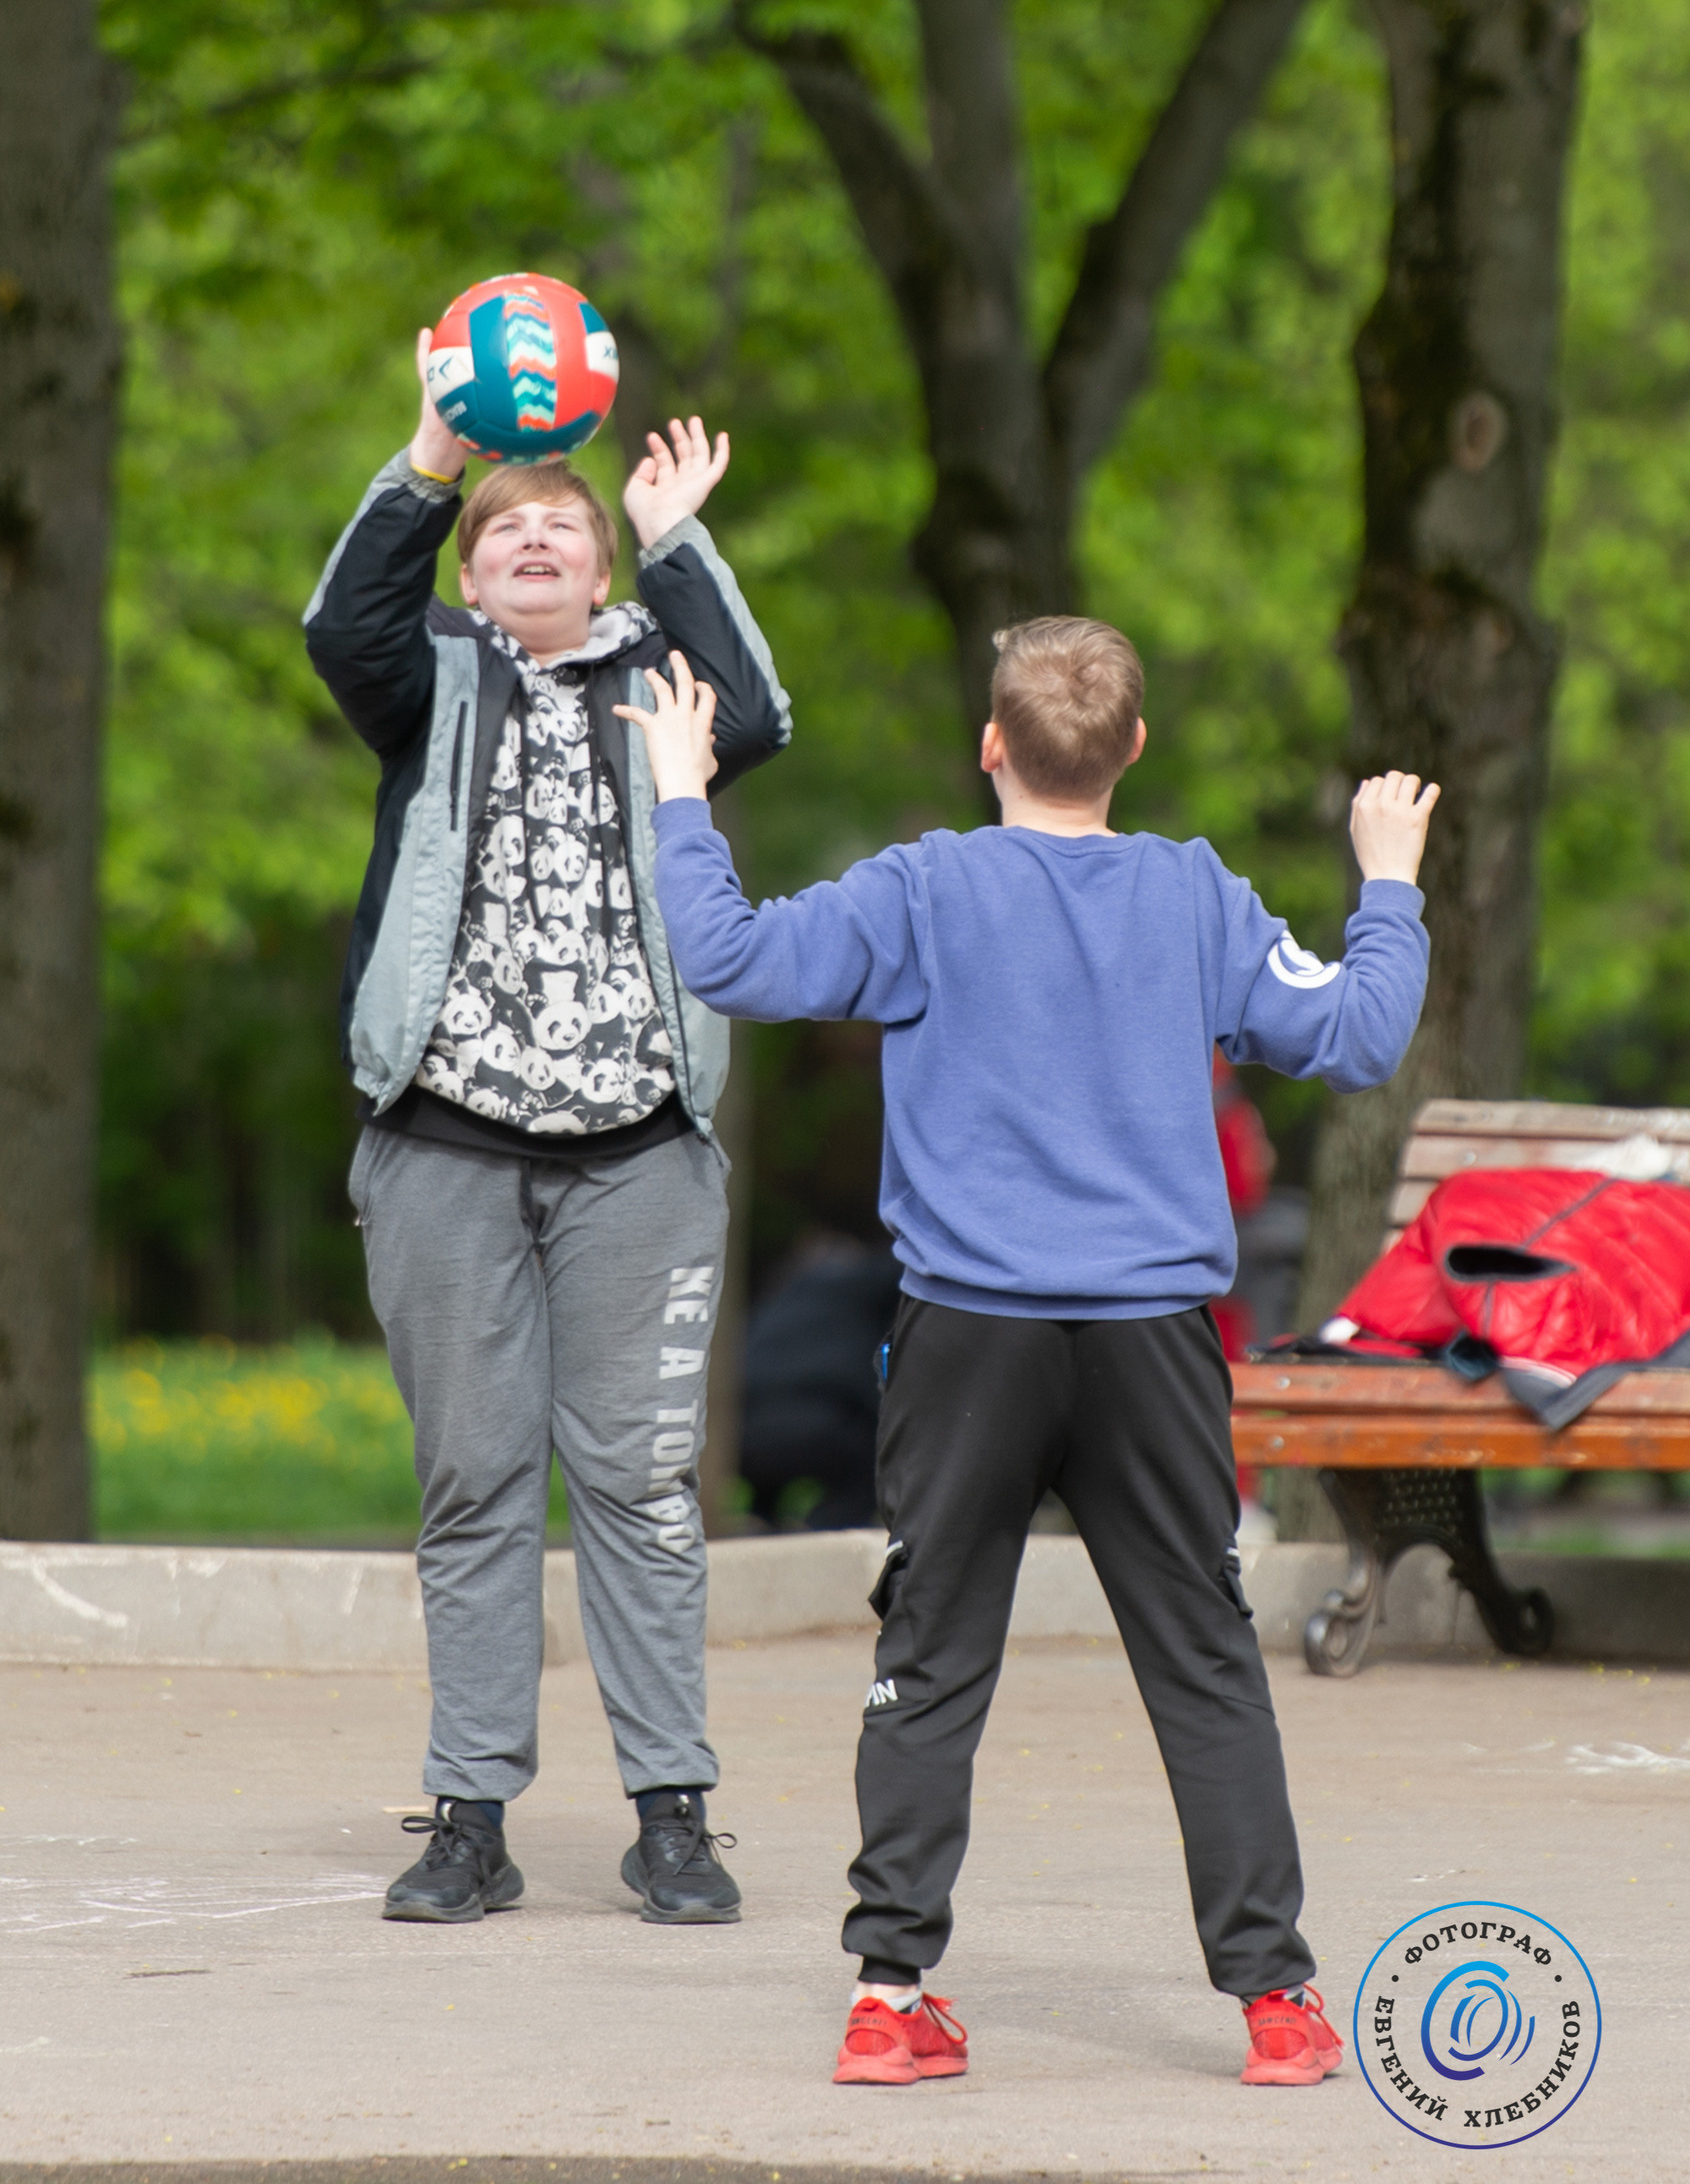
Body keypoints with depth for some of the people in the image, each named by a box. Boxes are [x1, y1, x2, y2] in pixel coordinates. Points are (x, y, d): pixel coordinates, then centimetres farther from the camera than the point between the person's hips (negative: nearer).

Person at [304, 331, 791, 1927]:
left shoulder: (650, 679, 12)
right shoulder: (436, 682, 10)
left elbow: (753, 722, -9)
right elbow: (345, 630, -11)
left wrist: (675, 542, -10)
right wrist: (431, 462, -20)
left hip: (636, 1150, 0)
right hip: (447, 1140, 0)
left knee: (641, 1475, -2)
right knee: (473, 1478, 2)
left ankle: (672, 1811, 2)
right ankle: (471, 1814, 6)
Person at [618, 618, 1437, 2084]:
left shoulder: (927, 893, -4)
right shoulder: (1200, 901, 2)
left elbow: (732, 960, -9)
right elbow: (1358, 1038, 7)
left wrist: (682, 801, 4)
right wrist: (1390, 886, 22)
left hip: (971, 1333, -1)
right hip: (1153, 1334, 1)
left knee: (932, 1662, 7)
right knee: (1206, 1663, 7)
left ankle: (891, 1991, 4)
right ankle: (1273, 1996, 6)